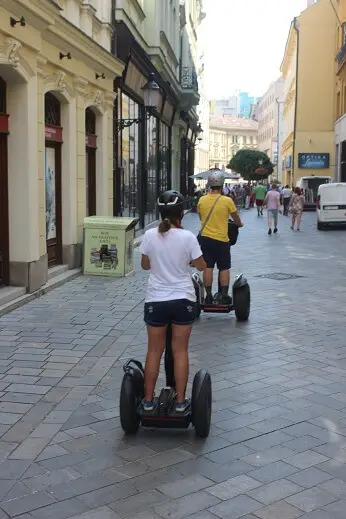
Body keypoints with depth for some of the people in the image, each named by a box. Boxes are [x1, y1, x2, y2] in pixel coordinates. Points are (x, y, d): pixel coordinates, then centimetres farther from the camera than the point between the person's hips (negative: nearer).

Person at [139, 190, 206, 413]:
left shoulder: (150, 235, -7)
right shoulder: (188, 237, -11)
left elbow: (145, 265, 6)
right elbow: (201, 266, 0)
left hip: (156, 300, 1)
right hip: (183, 300, -1)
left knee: (154, 351, 12)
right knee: (180, 351, 10)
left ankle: (148, 400, 21)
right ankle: (180, 401, 17)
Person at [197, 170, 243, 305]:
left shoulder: (202, 200, -1)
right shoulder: (227, 201, -10)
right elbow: (237, 220, 2)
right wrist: (240, 224, 24)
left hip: (205, 238, 3)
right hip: (221, 239, -3)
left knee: (208, 267, 8)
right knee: (224, 268, 9)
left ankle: (208, 296, 12)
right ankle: (224, 296, 11)